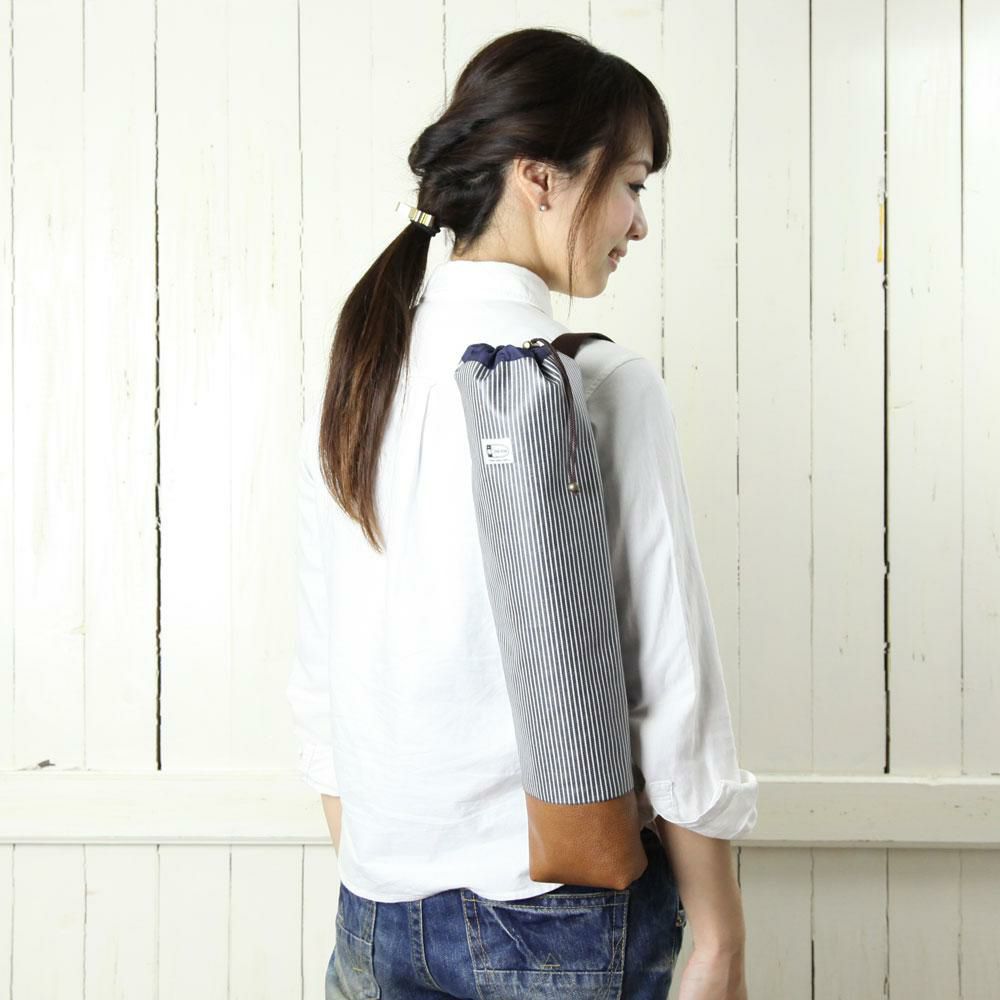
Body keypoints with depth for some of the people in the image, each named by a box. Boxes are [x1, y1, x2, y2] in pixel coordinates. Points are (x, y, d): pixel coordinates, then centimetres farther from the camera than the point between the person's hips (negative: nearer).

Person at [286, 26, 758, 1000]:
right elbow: (672, 684, -14)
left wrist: (370, 887, 16)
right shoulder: (604, 385, -16)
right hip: (562, 918, -4)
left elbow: (318, 677, 5)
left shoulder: (351, 380, 0)